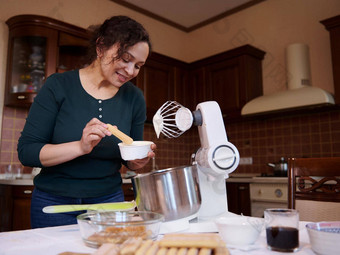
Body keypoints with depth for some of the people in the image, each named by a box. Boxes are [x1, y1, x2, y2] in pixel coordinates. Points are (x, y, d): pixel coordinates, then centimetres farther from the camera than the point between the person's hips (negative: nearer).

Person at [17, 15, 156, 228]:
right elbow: (26, 152, -14)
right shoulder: (59, 86, -11)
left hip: (109, 200, 3)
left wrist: (138, 161, -17)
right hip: (55, 202, -2)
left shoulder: (134, 97, -3)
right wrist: (80, 147, -29)